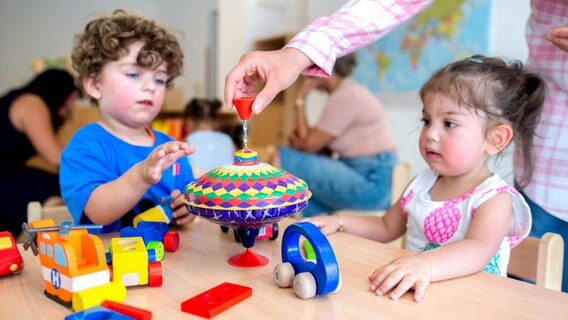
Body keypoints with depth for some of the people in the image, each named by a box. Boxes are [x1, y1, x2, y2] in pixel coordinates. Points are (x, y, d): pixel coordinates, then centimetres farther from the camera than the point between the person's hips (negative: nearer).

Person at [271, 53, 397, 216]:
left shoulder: (345, 96, -16)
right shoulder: (347, 91, 14)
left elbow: (309, 145, -12)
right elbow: (317, 142, 14)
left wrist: (300, 99, -5)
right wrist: (300, 139, -7)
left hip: (370, 183, -10)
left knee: (281, 160, -14)